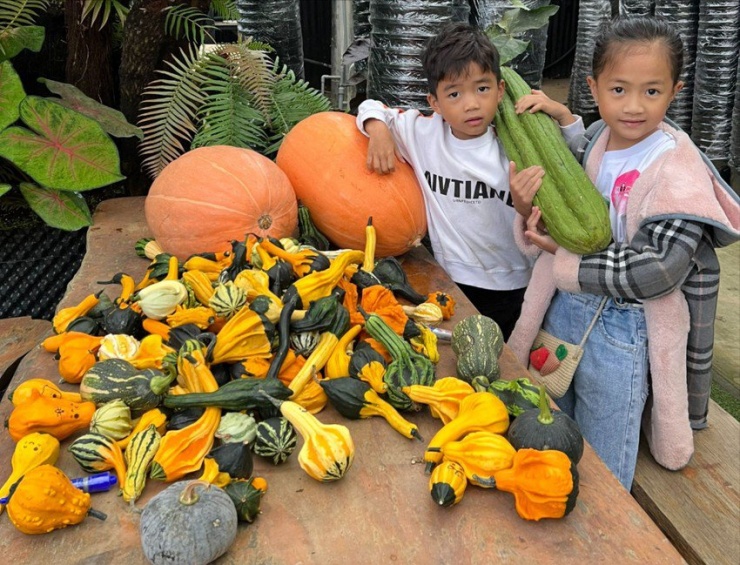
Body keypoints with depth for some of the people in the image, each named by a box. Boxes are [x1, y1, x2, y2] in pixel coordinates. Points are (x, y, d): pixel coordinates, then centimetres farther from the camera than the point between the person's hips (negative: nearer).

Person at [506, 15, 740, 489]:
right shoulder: (593, 139, 0)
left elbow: (659, 270, -23)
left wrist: (564, 259, -18)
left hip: (621, 331, -5)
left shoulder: (677, 169, -17)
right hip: (562, 309, 6)